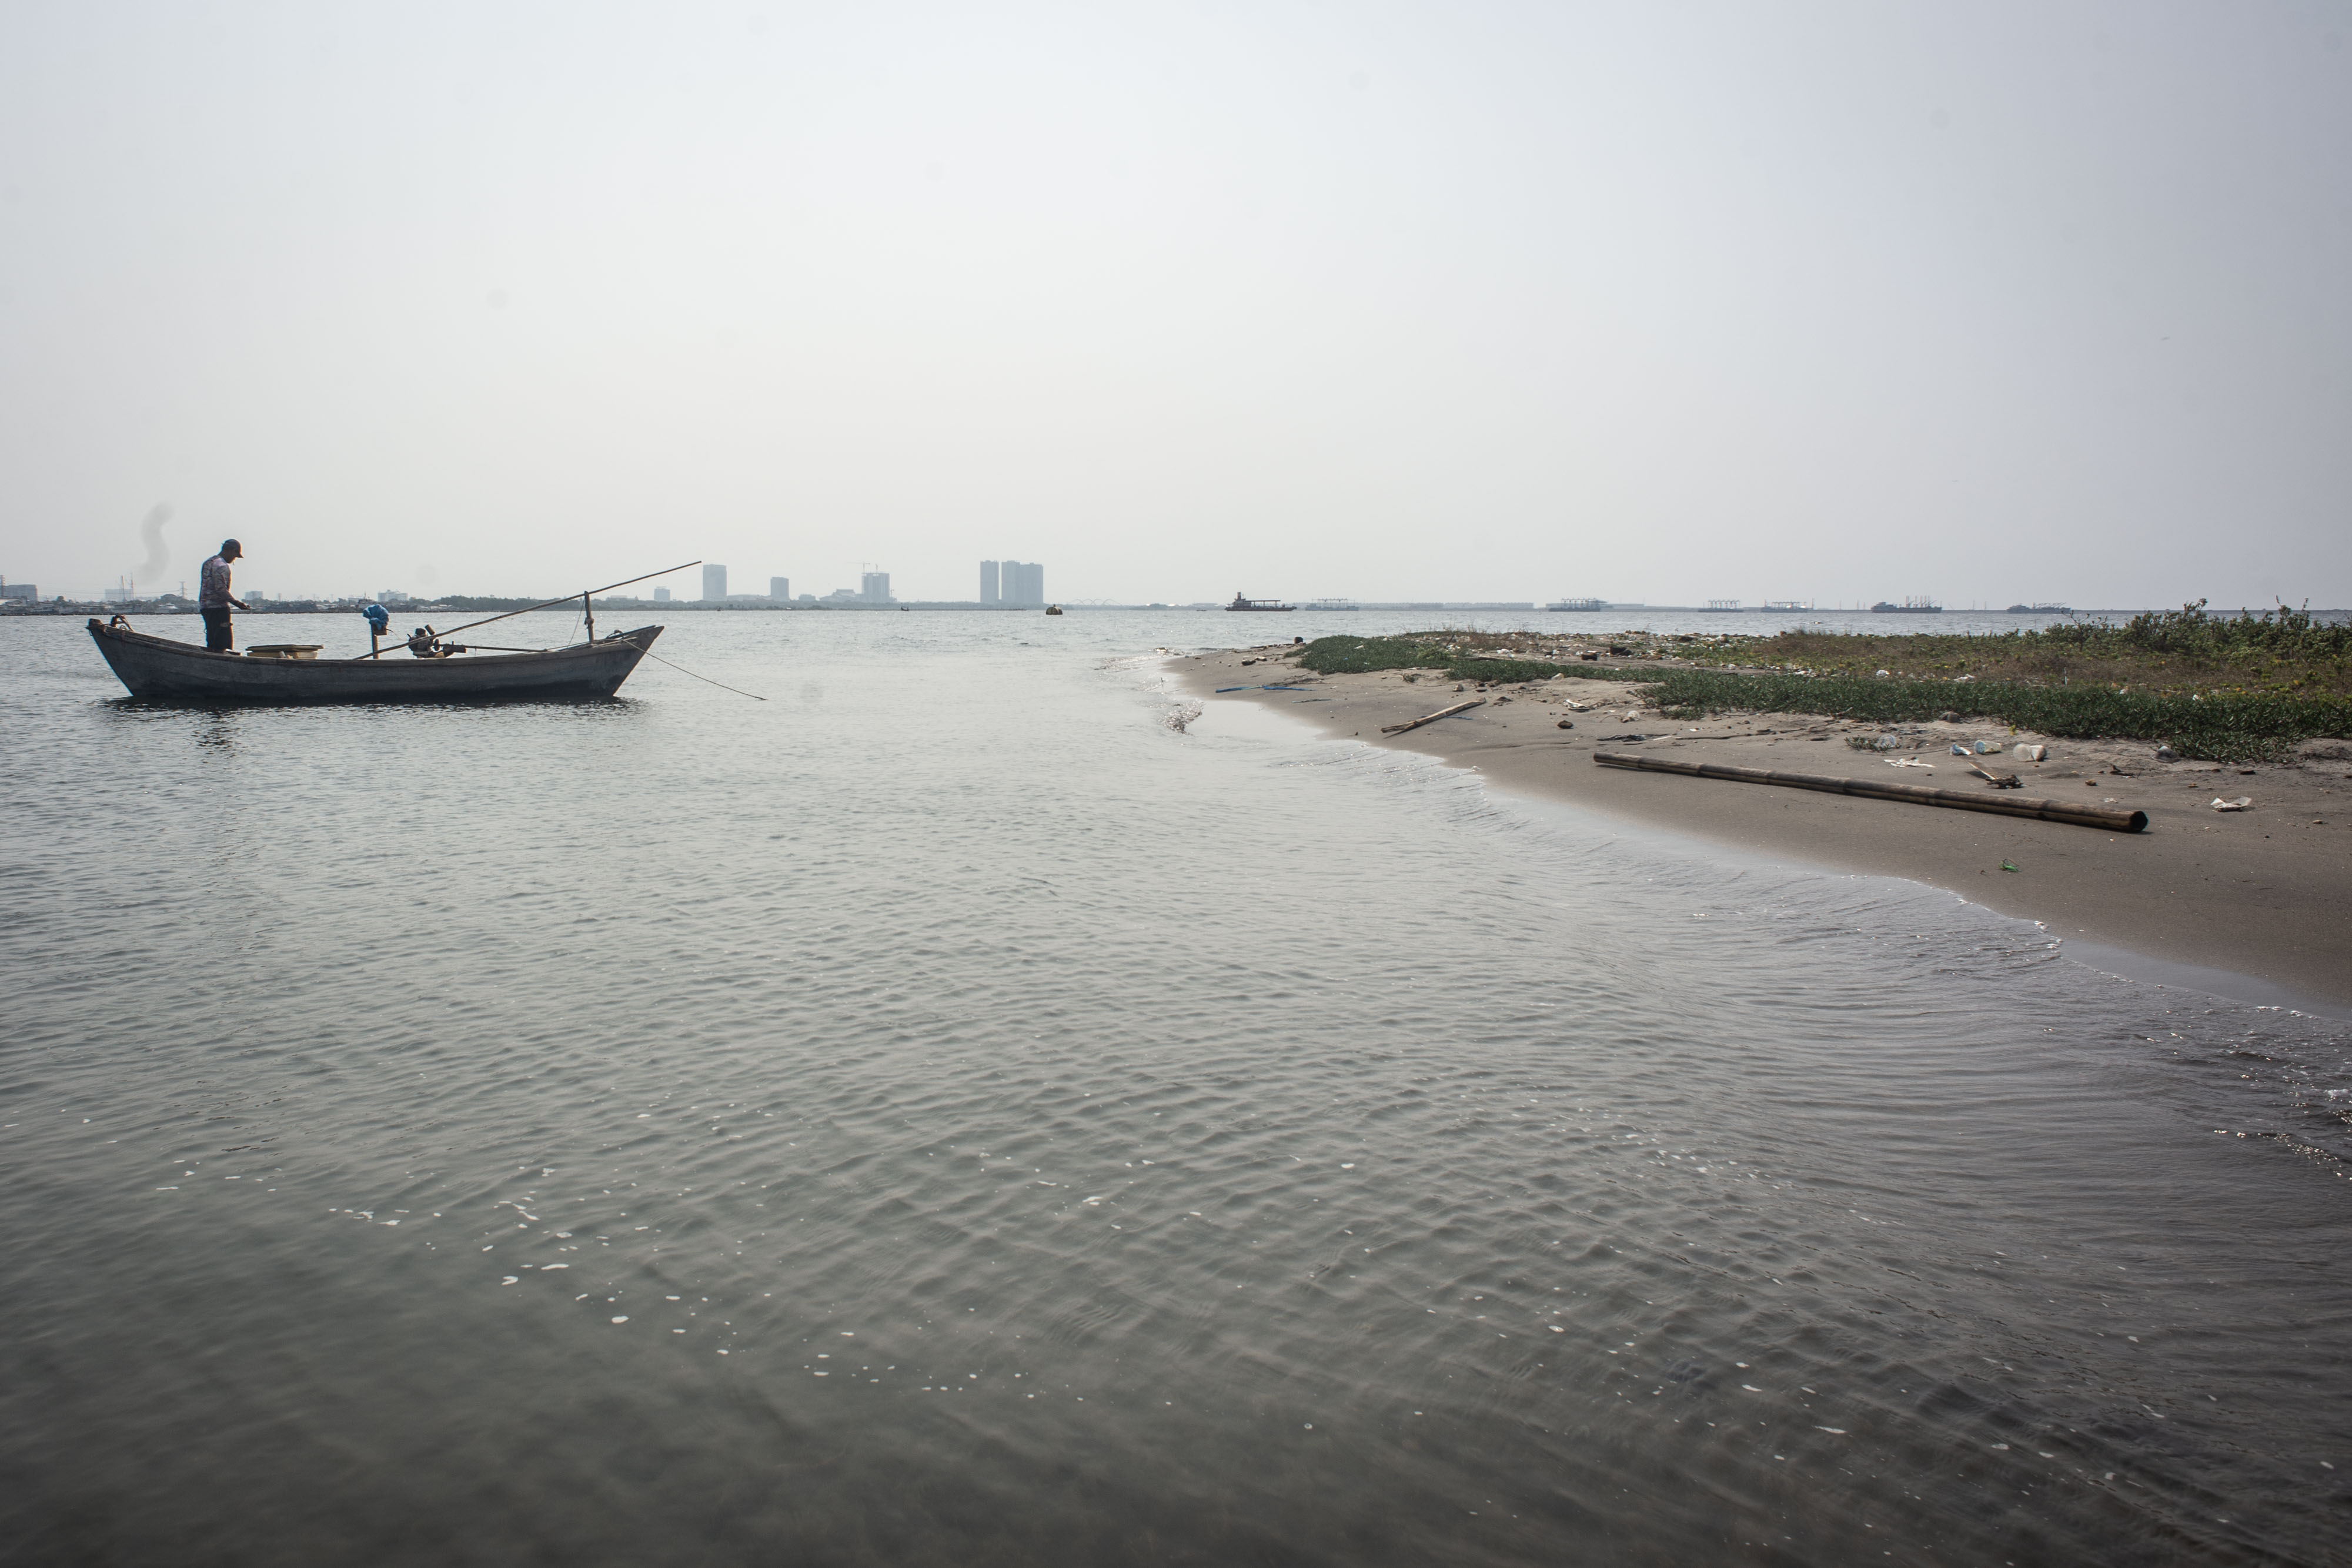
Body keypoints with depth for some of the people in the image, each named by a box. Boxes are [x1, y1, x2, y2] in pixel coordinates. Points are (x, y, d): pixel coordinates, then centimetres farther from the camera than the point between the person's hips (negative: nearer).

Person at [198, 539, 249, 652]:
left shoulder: (208, 562, 19)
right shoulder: (221, 565, -12)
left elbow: (206, 587, 20)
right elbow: (221, 589, -21)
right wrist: (237, 603, -19)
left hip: (204, 607, 10)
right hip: (218, 608, -10)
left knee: (211, 643, 12)